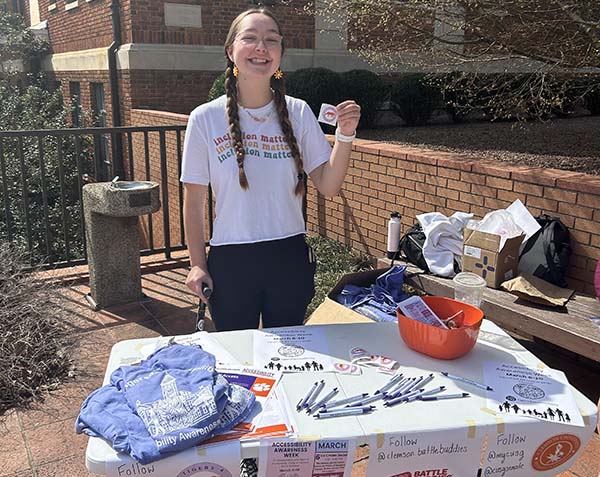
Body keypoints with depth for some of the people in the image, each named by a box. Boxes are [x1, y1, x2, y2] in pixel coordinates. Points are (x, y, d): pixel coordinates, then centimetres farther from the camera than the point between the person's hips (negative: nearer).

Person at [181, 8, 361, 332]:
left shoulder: (298, 113, -2)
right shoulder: (205, 118, -6)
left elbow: (328, 187, -2)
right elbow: (194, 200, -1)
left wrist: (345, 135, -15)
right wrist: (197, 264, -1)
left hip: (290, 257, 2)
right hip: (230, 261, -1)